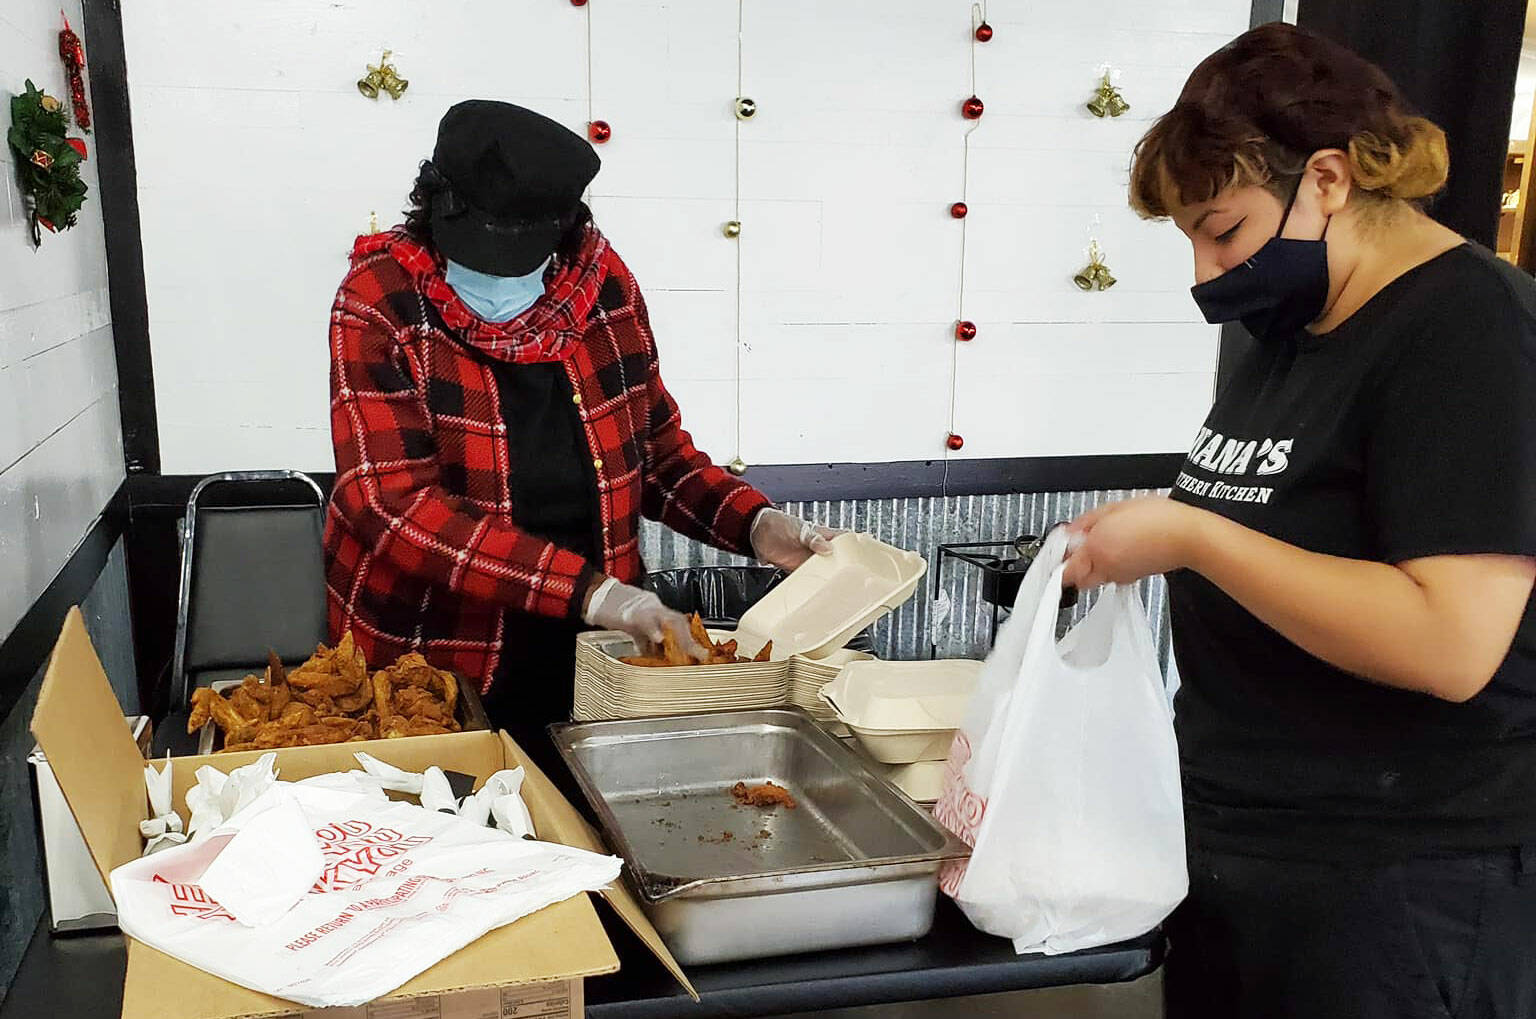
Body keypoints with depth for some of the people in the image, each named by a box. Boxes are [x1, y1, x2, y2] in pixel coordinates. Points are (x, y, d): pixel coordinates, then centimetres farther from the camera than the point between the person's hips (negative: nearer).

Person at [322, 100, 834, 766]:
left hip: (585, 660, 4)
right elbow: (395, 504, -24)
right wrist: (588, 590, -30)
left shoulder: (603, 285, -2)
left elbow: (656, 447, 10)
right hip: (421, 664, -3)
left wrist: (755, 524, -7)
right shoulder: (380, 303, -14)